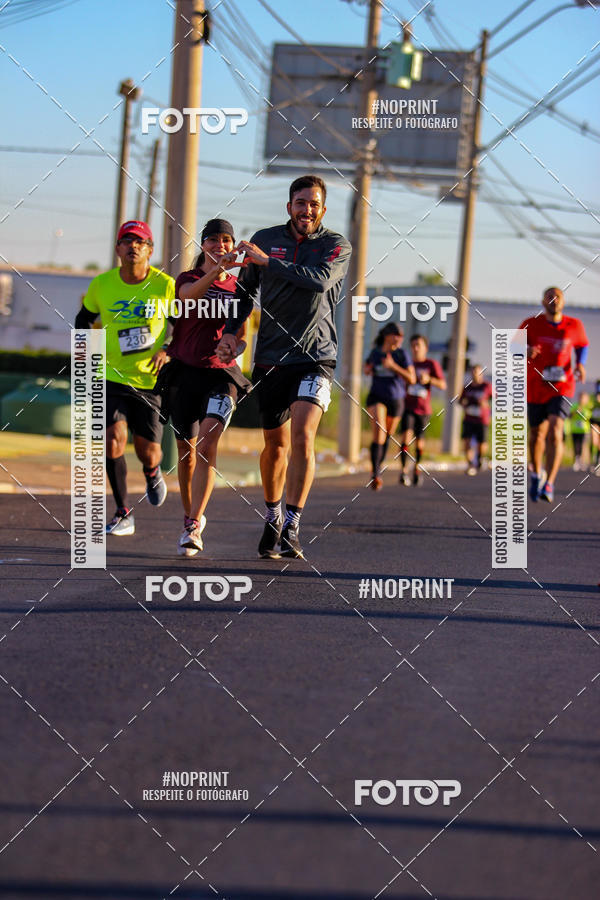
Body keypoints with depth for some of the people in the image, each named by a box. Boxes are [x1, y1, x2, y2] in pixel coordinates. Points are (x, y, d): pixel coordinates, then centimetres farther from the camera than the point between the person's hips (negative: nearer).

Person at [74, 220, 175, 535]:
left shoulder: (165, 285, -6)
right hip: (113, 376, 1)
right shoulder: (102, 284, -1)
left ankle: (152, 472, 40)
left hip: (152, 379, -1)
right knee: (113, 439, -17)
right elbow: (84, 318, 18)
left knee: (148, 452, -2)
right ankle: (123, 513, -2)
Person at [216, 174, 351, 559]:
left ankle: (291, 527, -16)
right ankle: (272, 517, 31)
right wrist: (231, 332, 7)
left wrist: (268, 261, -19)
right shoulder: (265, 239, 7)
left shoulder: (337, 246, -2)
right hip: (270, 358, 3)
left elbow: (320, 279, -22)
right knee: (275, 444, 11)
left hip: (315, 358, -3)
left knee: (302, 437, -19)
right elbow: (246, 291, 19)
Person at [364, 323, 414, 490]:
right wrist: (367, 369, -5)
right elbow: (367, 368, 20)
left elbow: (411, 379, -16)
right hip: (376, 399, -1)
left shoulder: (401, 354, -9)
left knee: (387, 436, 18)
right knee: (379, 432, -23)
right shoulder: (375, 352, -1)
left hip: (395, 400, 1)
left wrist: (393, 366, -27)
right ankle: (375, 475, -28)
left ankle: (378, 466, 43)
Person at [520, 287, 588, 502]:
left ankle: (549, 485, -22)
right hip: (535, 389, 1)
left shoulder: (574, 326, -1)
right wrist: (526, 351, -24)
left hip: (561, 388, -1)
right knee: (537, 434, 14)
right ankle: (537, 474, 43)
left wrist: (580, 364, -3)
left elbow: (582, 345, 18)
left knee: (555, 432, -21)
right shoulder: (531, 325, -4)